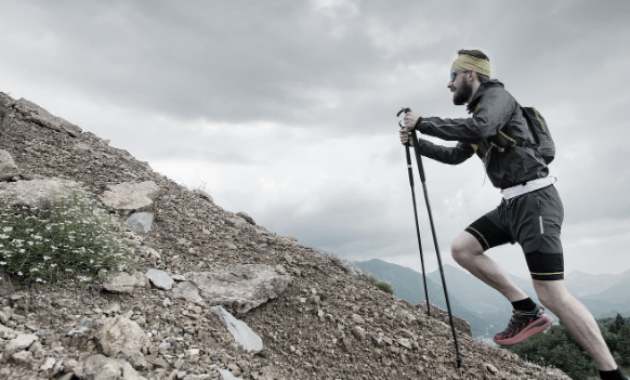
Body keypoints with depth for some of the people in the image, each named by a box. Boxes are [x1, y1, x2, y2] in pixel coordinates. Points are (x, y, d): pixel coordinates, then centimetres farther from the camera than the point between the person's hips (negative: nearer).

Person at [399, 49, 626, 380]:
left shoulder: (496, 95, -7)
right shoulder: (477, 113, 21)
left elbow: (477, 129, -29)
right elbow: (455, 155, 29)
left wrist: (423, 123, -19)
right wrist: (417, 143, 20)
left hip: (535, 200, -9)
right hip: (511, 204, 9)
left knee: (552, 295, -13)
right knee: (461, 249, 1)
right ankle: (527, 311, 7)